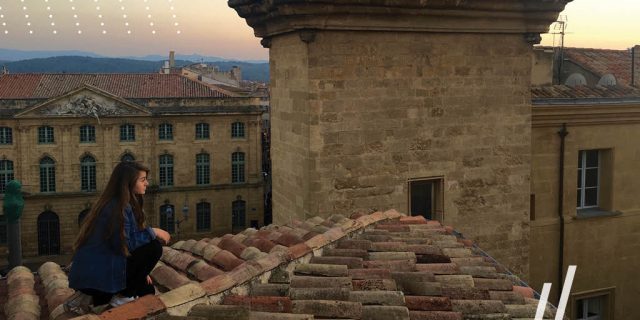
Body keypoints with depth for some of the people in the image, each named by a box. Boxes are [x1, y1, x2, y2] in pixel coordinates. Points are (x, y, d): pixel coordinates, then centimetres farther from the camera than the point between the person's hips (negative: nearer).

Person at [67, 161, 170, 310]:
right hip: (97, 276, -10)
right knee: (154, 247, -14)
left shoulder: (118, 203, 12)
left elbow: (125, 243, 16)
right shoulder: (118, 207, -17)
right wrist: (152, 232, -14)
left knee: (148, 290, 20)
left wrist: (141, 271, 14)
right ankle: (123, 297, -4)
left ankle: (93, 298, 14)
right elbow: (123, 244, -24)